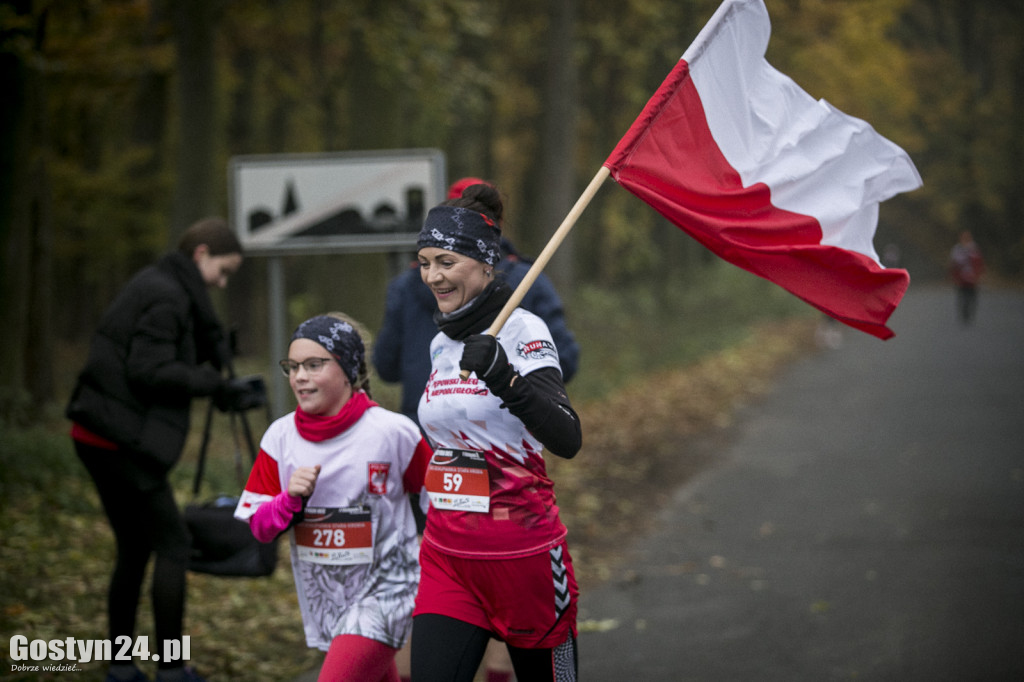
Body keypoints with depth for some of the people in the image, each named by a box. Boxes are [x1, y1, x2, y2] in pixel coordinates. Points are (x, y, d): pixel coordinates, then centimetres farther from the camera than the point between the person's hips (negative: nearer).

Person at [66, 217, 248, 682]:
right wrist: (213, 383, -13)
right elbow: (150, 371, -21)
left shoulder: (156, 286, 16)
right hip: (124, 439, -10)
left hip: (96, 435, 10)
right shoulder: (167, 298, -15)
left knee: (134, 547, 15)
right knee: (172, 544, -2)